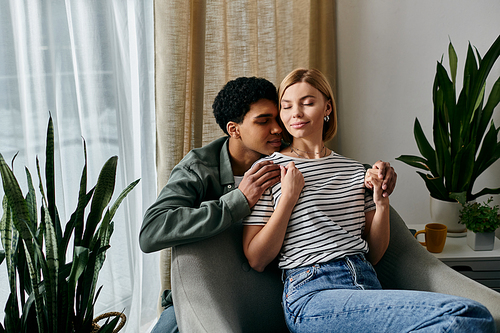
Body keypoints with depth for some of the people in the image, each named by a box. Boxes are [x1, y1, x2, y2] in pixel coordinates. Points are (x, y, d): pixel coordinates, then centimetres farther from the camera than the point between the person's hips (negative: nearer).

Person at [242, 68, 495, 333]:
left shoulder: (354, 170, 18)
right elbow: (256, 260, 0)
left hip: (367, 282, 5)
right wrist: (288, 198, -5)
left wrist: (381, 201, 4)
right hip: (312, 293, -5)